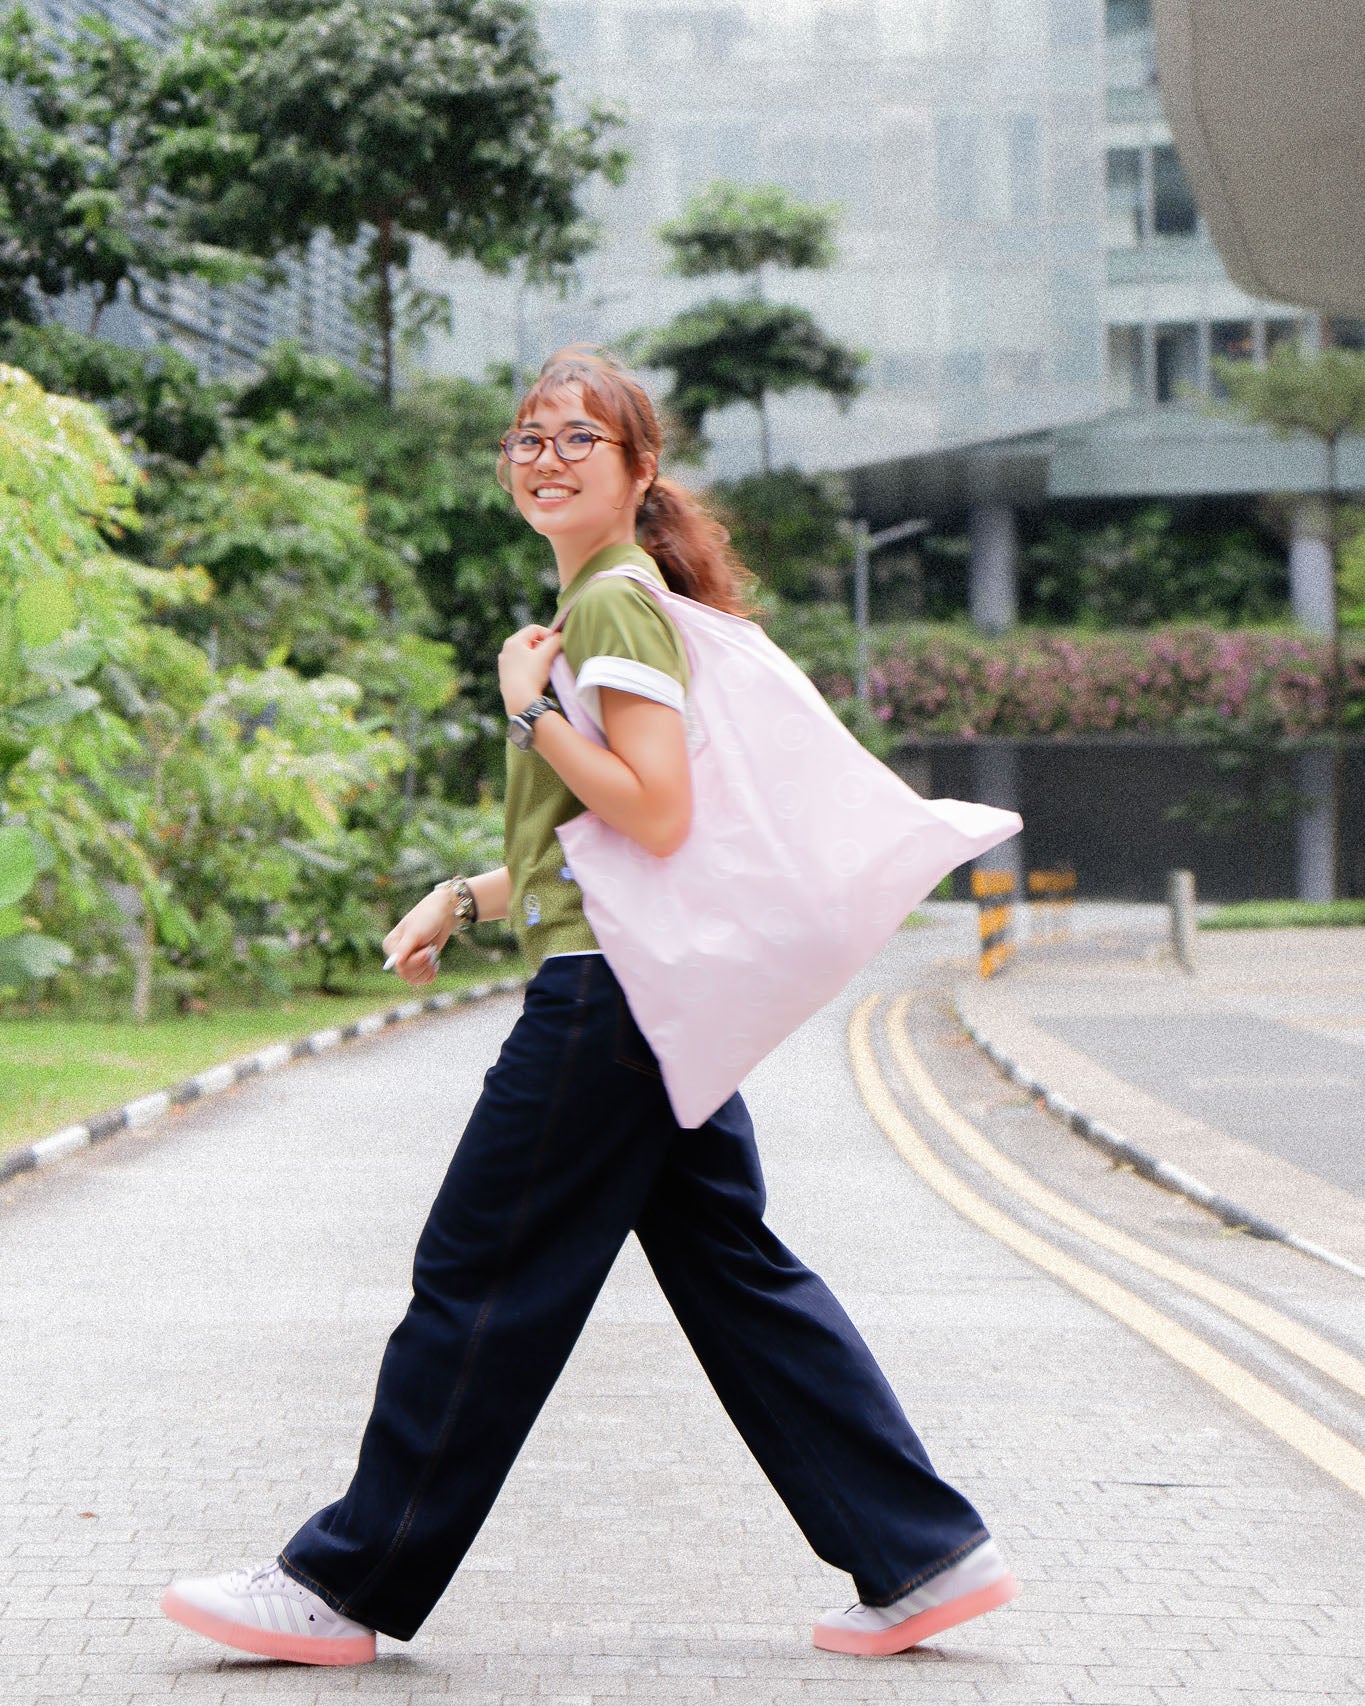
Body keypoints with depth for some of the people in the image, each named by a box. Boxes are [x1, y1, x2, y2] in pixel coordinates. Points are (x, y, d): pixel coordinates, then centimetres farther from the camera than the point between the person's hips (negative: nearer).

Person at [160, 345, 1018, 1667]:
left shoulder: (619, 605, -11)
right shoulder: (596, 605, 20)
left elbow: (656, 815, -21)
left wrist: (529, 710, -13)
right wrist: (465, 900, 18)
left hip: (608, 988, -10)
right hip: (662, 996, 10)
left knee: (482, 1280, -3)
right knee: (735, 1276, 9)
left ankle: (346, 1585, 6)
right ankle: (924, 1556, 9)